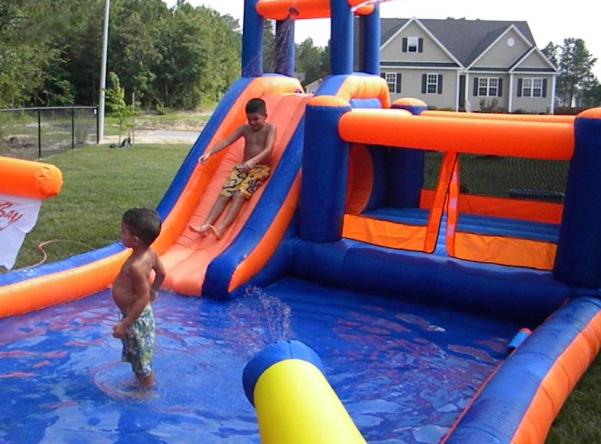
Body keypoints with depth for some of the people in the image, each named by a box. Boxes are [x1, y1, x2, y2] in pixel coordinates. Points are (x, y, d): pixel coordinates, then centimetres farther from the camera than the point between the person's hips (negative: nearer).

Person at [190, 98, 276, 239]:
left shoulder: (270, 128, -4)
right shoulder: (244, 129, 8)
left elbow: (268, 149, -21)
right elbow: (226, 141, -1)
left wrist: (254, 160, -40)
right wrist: (209, 153, -18)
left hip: (261, 168, -5)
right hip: (243, 167, 5)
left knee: (239, 194, -26)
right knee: (224, 194, -15)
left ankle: (222, 228, -39)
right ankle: (206, 225, -27)